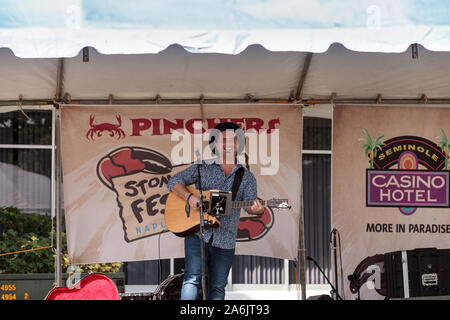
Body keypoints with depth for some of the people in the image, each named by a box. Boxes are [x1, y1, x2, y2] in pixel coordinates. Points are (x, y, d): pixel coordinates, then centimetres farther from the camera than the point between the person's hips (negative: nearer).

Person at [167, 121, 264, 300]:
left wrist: (255, 209, -28)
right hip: (197, 234, -2)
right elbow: (174, 182, 3)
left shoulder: (246, 177, 10)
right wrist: (189, 197, -16)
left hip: (225, 241, 2)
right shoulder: (203, 168, 7)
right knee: (193, 278, -16)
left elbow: (250, 203, -3)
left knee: (217, 288, 5)